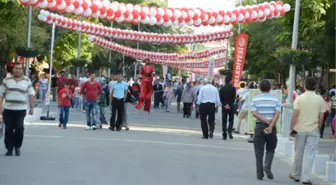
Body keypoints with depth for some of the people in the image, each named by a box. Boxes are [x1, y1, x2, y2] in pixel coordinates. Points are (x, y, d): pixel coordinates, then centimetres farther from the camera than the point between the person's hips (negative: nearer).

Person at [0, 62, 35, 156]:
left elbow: (31, 95, 7)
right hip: (8, 109, 1)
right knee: (9, 129, 1)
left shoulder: (27, 81, 7)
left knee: (19, 128, -9)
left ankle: (17, 147, 10)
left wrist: (31, 107, 1)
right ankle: (9, 149, 10)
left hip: (21, 109, -1)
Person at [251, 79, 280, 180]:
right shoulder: (275, 99, 2)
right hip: (272, 127, 0)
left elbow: (254, 113, -10)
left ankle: (259, 174, 5)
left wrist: (266, 121, -12)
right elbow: (277, 114, -10)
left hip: (259, 126, 0)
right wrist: (271, 126, -16)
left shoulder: (255, 99, 3)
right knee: (270, 149, 15)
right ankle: (267, 166, -9)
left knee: (259, 151, 5)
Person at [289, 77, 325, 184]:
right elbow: (321, 117, -2)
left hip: (300, 129, 0)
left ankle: (296, 175, 26)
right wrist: (318, 128, 11)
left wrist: (292, 128, -3)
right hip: (313, 130, 0)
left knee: (298, 154, 13)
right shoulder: (320, 99, -2)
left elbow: (295, 115, -10)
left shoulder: (300, 98, -6)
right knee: (310, 155, 1)